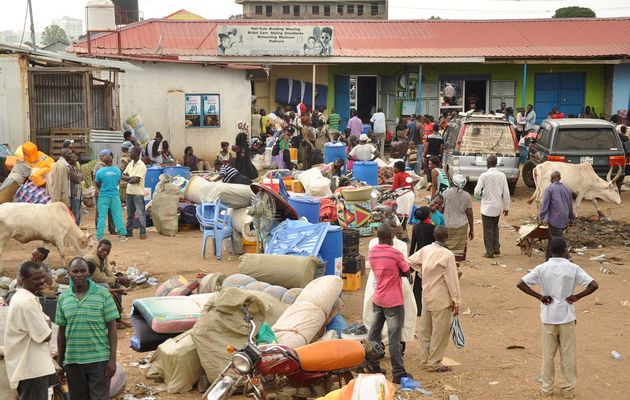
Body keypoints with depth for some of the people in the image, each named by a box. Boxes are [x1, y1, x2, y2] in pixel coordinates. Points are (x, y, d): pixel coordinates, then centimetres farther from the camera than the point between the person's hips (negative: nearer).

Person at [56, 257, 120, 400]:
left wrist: (113, 359, -8)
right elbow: (61, 332, 11)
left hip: (99, 360, -3)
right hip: (73, 361, 3)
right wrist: (60, 363, 11)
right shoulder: (63, 298, 6)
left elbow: (112, 327, -3)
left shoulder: (103, 294, -3)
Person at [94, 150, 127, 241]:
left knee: (102, 216, 2)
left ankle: (99, 236, 1)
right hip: (115, 195, 2)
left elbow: (97, 183, 4)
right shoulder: (117, 170, -4)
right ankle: (122, 234, 5)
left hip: (103, 196, -2)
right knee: (117, 215, 6)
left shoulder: (100, 171, -10)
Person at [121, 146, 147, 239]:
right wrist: (131, 178, -10)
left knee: (140, 214, -5)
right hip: (129, 192, 8)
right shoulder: (130, 164, 13)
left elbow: (136, 180, -18)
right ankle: (129, 232, 21)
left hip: (138, 193, -8)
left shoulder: (141, 166, -11)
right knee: (130, 214, 14)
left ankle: (143, 233, -2)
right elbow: (123, 176, 7)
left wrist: (127, 179, -1)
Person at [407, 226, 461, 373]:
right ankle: (434, 364, 9)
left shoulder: (426, 249, -1)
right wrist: (456, 301, -9)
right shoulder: (448, 255, -18)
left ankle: (425, 361, 25)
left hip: (426, 297, 7)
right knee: (440, 333, 4)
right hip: (441, 300, -6)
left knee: (425, 331, 15)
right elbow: (452, 280, -16)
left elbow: (411, 261, 11)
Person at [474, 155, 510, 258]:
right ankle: (496, 248, 24)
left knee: (488, 230, 4)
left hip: (487, 207, -4)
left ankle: (490, 252, 7)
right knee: (495, 227, 22)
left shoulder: (484, 175, -14)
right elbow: (506, 193, -1)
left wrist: (480, 195, 10)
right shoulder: (502, 175, -3)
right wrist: (506, 207, 7)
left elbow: (477, 191, -14)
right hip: (498, 207, 4)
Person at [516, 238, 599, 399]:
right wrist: (577, 297, -6)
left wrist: (539, 296, -6)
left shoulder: (542, 269, -7)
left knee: (548, 353, 11)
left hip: (548, 317, 1)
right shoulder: (573, 268, -8)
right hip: (567, 316, 0)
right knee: (568, 354, 10)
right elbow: (594, 285, -13)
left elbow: (520, 284, -12)